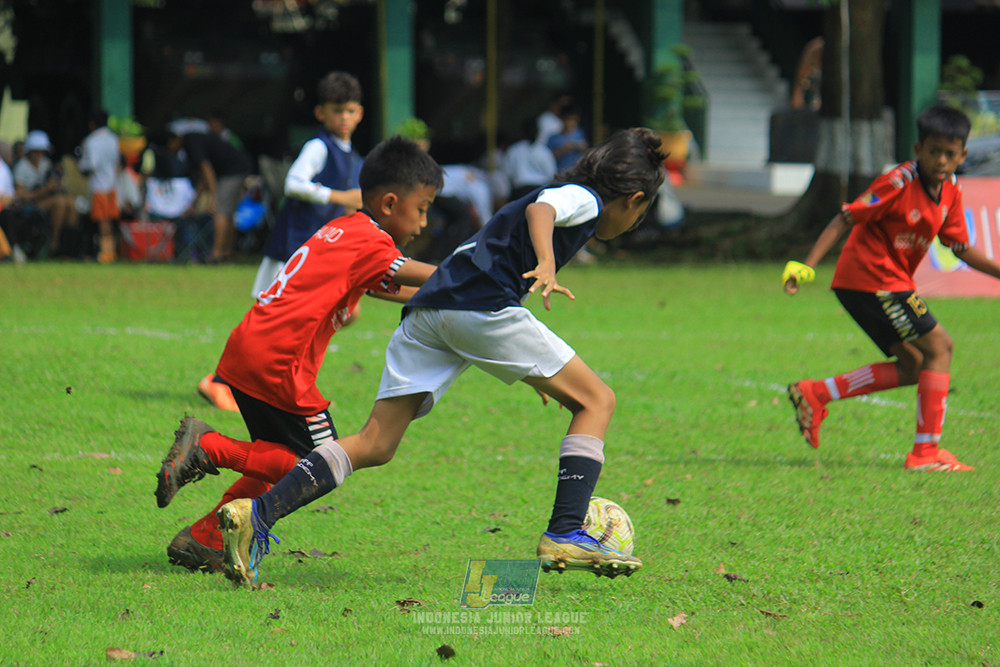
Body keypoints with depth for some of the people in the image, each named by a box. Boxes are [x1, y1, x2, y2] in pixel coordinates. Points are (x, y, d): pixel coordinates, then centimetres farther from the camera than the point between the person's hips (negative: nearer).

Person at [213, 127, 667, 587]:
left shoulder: (574, 195, 36)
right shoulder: (586, 199, 10)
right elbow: (540, 210, -14)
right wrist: (547, 265, -33)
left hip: (427, 309, 8)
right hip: (483, 306, -8)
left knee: (374, 445, 2)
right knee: (596, 399, 4)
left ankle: (257, 514, -13)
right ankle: (564, 536, -6)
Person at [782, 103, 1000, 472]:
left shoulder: (950, 192, 6)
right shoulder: (899, 183, -19)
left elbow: (961, 247, 14)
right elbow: (845, 219, -19)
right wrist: (806, 266, -26)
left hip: (891, 282, 9)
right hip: (871, 278, -9)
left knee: (912, 365, 12)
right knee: (939, 347, -10)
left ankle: (815, 394, 13)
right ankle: (926, 452, -11)